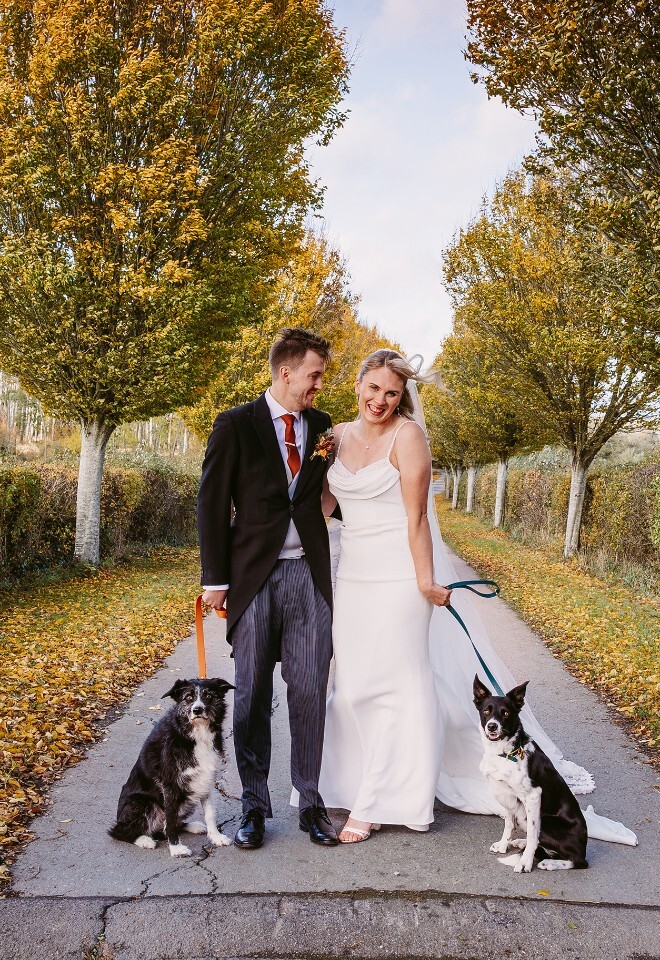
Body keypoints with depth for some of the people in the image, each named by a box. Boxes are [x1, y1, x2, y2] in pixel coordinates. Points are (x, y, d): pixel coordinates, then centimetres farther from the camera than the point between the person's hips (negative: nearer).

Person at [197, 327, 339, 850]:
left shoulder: (321, 425, 9)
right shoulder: (235, 425, -2)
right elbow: (213, 504, -2)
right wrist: (215, 580, -5)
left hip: (309, 575, 3)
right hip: (254, 576, -2)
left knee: (310, 692, 4)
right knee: (252, 694, 7)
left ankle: (310, 802, 19)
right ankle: (254, 806, 21)